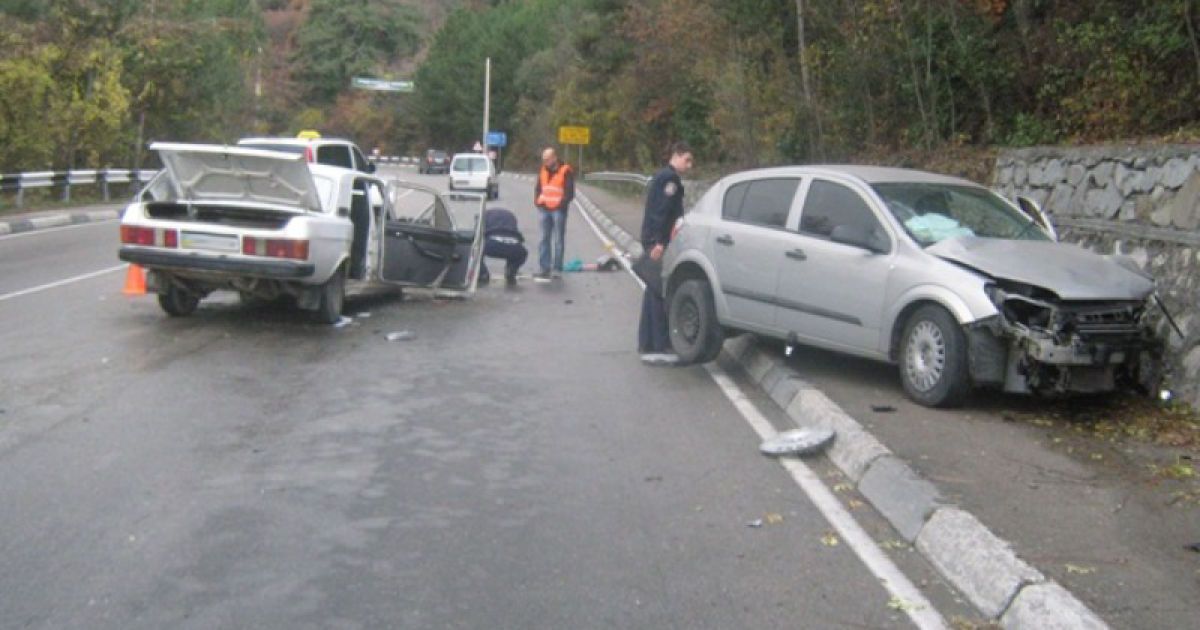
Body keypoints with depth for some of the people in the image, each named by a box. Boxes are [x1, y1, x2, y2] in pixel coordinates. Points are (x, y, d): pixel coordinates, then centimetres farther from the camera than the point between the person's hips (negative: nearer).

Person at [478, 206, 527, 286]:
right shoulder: (510, 215, 41)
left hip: (492, 243, -3)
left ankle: (483, 275, 18)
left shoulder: (484, 213, 32)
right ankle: (510, 274, 18)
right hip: (513, 245, 3)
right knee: (522, 253, 38)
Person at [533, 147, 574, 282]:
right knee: (544, 239, 6)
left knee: (558, 240, 0)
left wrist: (561, 204, -15)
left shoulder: (565, 171, -5)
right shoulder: (543, 170, 13)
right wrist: (537, 201, 5)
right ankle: (544, 268, 10)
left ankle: (557, 269, 4)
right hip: (544, 209, 6)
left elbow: (569, 192, -8)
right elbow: (538, 188, 20)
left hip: (558, 210, -6)